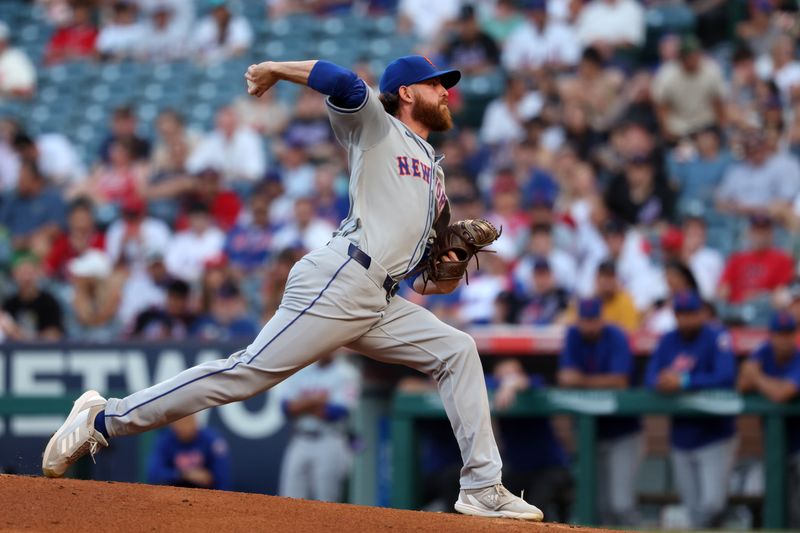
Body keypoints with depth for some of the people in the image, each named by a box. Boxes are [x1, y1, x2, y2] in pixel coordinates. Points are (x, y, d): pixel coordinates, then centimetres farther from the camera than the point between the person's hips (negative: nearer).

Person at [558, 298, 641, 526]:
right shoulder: (573, 336, 1)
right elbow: (565, 378, -3)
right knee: (603, 505, 5)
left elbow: (620, 381, -21)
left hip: (622, 432, -5)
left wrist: (584, 381, -21)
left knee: (621, 505, -16)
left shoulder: (616, 338, -12)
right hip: (592, 432, 5)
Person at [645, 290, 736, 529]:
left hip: (715, 439, -5)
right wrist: (662, 382, -20)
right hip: (681, 439, 5)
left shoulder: (717, 338, -8)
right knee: (693, 509, 7)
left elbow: (725, 377, -21)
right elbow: (650, 377, 4)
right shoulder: (667, 341, 9)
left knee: (711, 505, -16)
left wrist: (684, 382, -24)